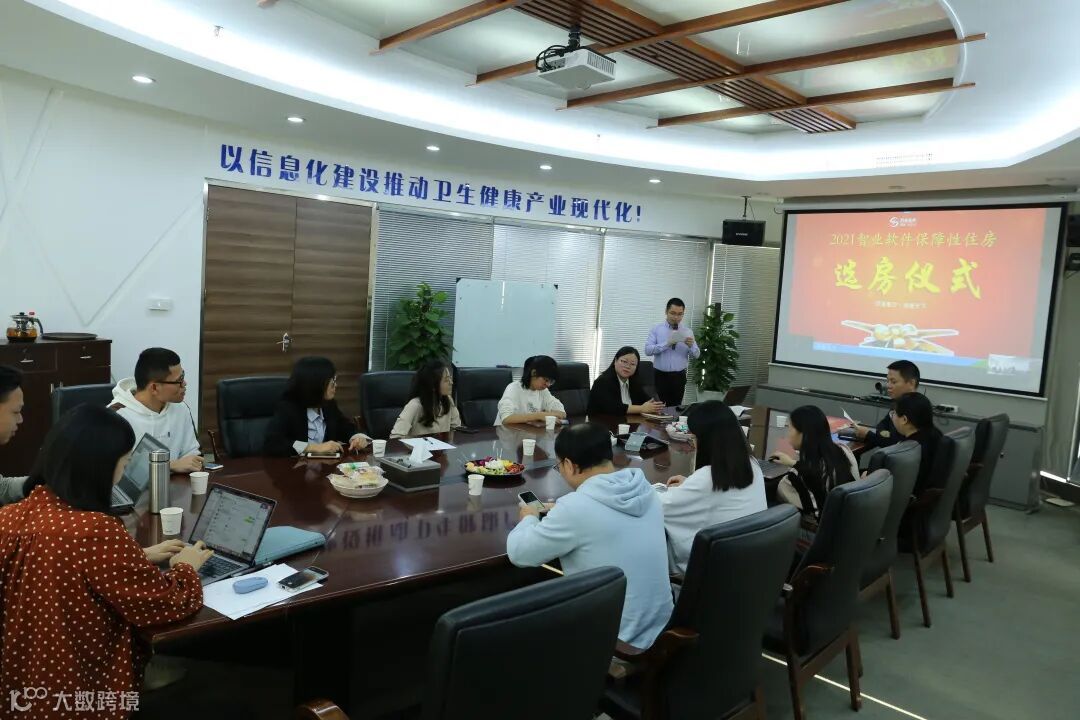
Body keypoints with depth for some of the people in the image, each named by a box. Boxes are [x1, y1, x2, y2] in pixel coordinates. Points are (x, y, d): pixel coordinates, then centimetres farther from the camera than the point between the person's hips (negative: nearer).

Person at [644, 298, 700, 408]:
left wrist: (691, 346, -19)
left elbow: (696, 354, 3)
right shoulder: (656, 329, 0)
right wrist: (667, 344, -22)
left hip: (679, 377, 2)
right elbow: (648, 350, -11)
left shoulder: (687, 331, 7)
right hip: (660, 376, -2)